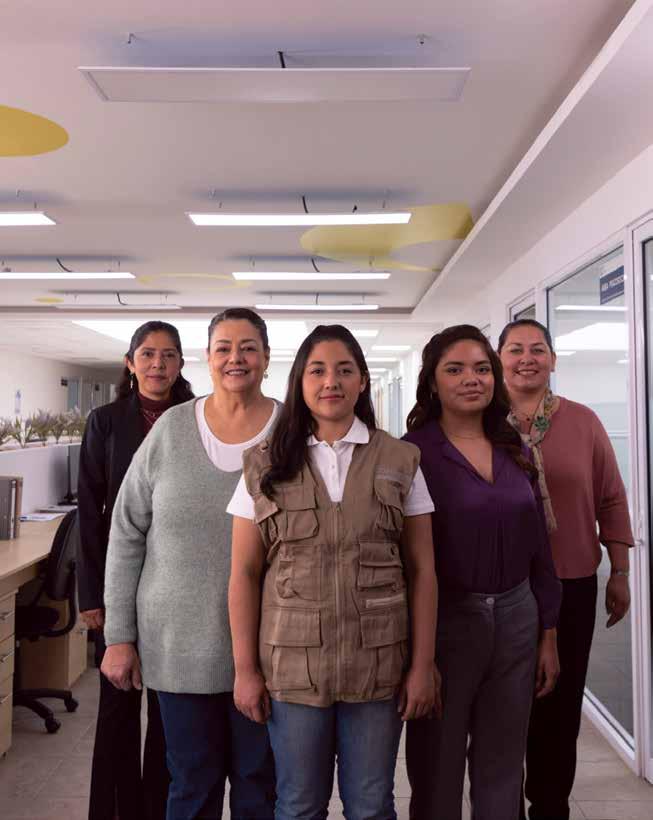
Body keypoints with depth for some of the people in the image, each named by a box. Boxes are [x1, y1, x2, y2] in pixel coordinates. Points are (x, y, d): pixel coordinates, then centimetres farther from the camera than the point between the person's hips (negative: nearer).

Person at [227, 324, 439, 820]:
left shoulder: (400, 462, 0)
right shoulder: (265, 467, -1)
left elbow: (421, 570, 1)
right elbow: (244, 574, 0)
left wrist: (423, 664, -1)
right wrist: (245, 668, -1)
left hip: (378, 665, 1)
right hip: (291, 665, 0)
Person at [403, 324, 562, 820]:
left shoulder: (516, 451, 5)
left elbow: (538, 547, 10)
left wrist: (549, 635, 10)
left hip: (516, 620, 5)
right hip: (443, 622, -4)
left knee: (503, 769, 18)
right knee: (437, 767, 13)